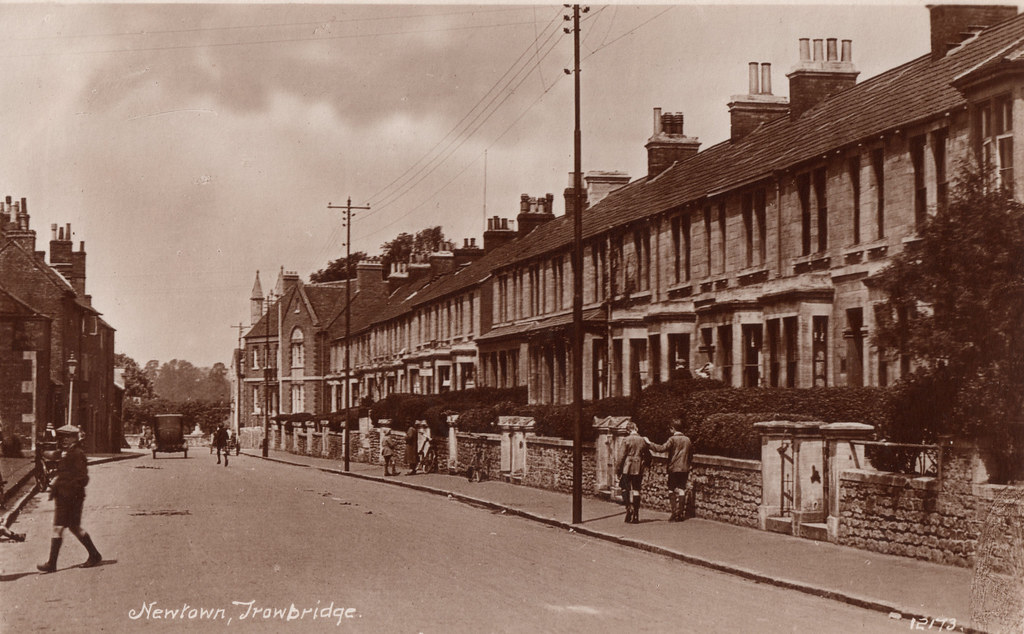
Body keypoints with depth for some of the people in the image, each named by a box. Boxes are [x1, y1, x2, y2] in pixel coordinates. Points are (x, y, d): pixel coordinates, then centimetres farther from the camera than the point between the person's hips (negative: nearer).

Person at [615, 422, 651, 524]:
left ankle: (629, 508, -10)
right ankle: (636, 516, 9)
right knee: (636, 491, 8)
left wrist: (618, 470, -2)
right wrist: (645, 466, 27)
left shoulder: (626, 440, -8)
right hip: (638, 470, 4)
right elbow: (648, 456, 11)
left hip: (627, 469, -4)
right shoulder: (643, 440, 4)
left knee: (626, 490, 7)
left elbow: (621, 456, -9)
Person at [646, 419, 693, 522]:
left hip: (674, 468, -4)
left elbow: (662, 448, -22)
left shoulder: (672, 439, -10)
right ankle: (681, 514, 3)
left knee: (672, 490, 4)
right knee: (682, 490, 6)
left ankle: (674, 513, -4)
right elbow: (691, 456, 14)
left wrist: (649, 443, -15)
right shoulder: (687, 440, 8)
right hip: (684, 469, 4)